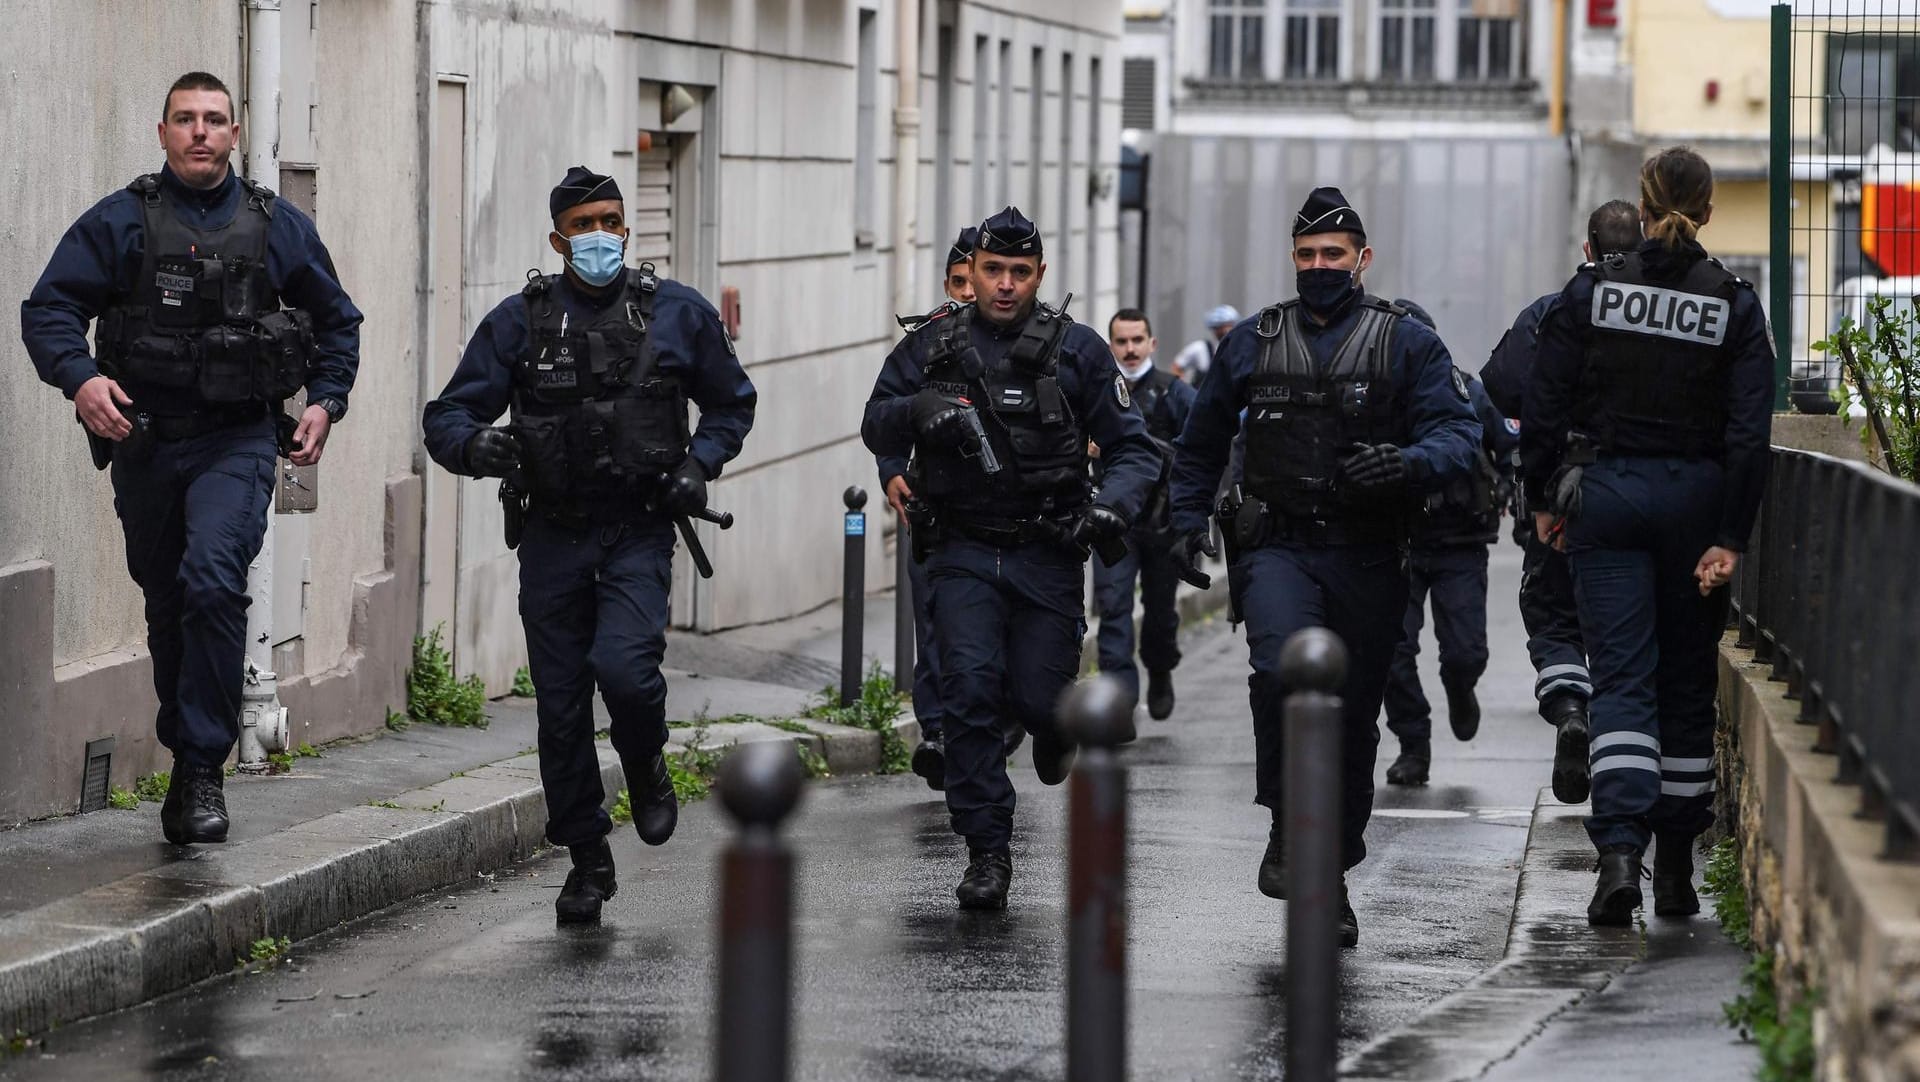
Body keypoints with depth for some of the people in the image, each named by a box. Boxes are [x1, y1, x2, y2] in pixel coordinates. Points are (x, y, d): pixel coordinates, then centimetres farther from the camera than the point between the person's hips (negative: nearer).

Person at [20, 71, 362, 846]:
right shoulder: (118, 222, 4)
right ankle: (187, 762, 27)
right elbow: (48, 310, -1)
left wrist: (325, 402, 5)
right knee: (167, 604, 11)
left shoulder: (279, 227, 8)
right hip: (144, 438, 2)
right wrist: (80, 376, -20)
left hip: (238, 440, -2)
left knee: (212, 579, -22)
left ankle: (202, 769, -18)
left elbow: (337, 321, 19)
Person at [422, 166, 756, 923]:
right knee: (560, 704, 3)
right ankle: (587, 861, 17)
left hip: (640, 531, -1)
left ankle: (648, 770, 9)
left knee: (622, 664, -24)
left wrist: (698, 465, -2)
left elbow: (732, 403, 17)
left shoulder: (678, 314, 3)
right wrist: (477, 445, -24)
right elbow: (445, 418, 0)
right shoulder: (521, 320, 1)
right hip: (553, 537, 1)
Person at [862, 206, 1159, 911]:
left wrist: (1113, 507, -18)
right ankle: (987, 854, -6)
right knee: (970, 693, -13)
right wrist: (916, 410, -21)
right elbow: (876, 431, 2)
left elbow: (1134, 448, 2)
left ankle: (1055, 724, 35)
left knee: (1037, 700, -4)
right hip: (963, 553, 1)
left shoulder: (1076, 350, 1)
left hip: (1047, 555, -1)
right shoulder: (931, 347, 5)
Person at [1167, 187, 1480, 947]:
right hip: (1277, 547, 0)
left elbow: (1457, 433, -6)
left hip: (1368, 558, 0)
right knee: (1283, 670, -27)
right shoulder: (1252, 342, 10)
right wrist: (1188, 520, 12)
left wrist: (1405, 463, -26)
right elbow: (1202, 440, 22)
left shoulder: (1406, 343, 3)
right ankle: (1288, 829, -12)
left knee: (1353, 719, 6)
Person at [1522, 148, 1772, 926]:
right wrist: (1730, 539, -8)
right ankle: (1676, 870, 18)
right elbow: (1749, 432, -9)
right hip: (1695, 500, 0)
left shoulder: (1590, 292, -4)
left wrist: (1545, 499, 9)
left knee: (1622, 679, -2)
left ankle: (1620, 848, -22)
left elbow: (1543, 407, -2)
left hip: (1605, 494, 0)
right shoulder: (1735, 305, -4)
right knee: (1687, 680, 13)